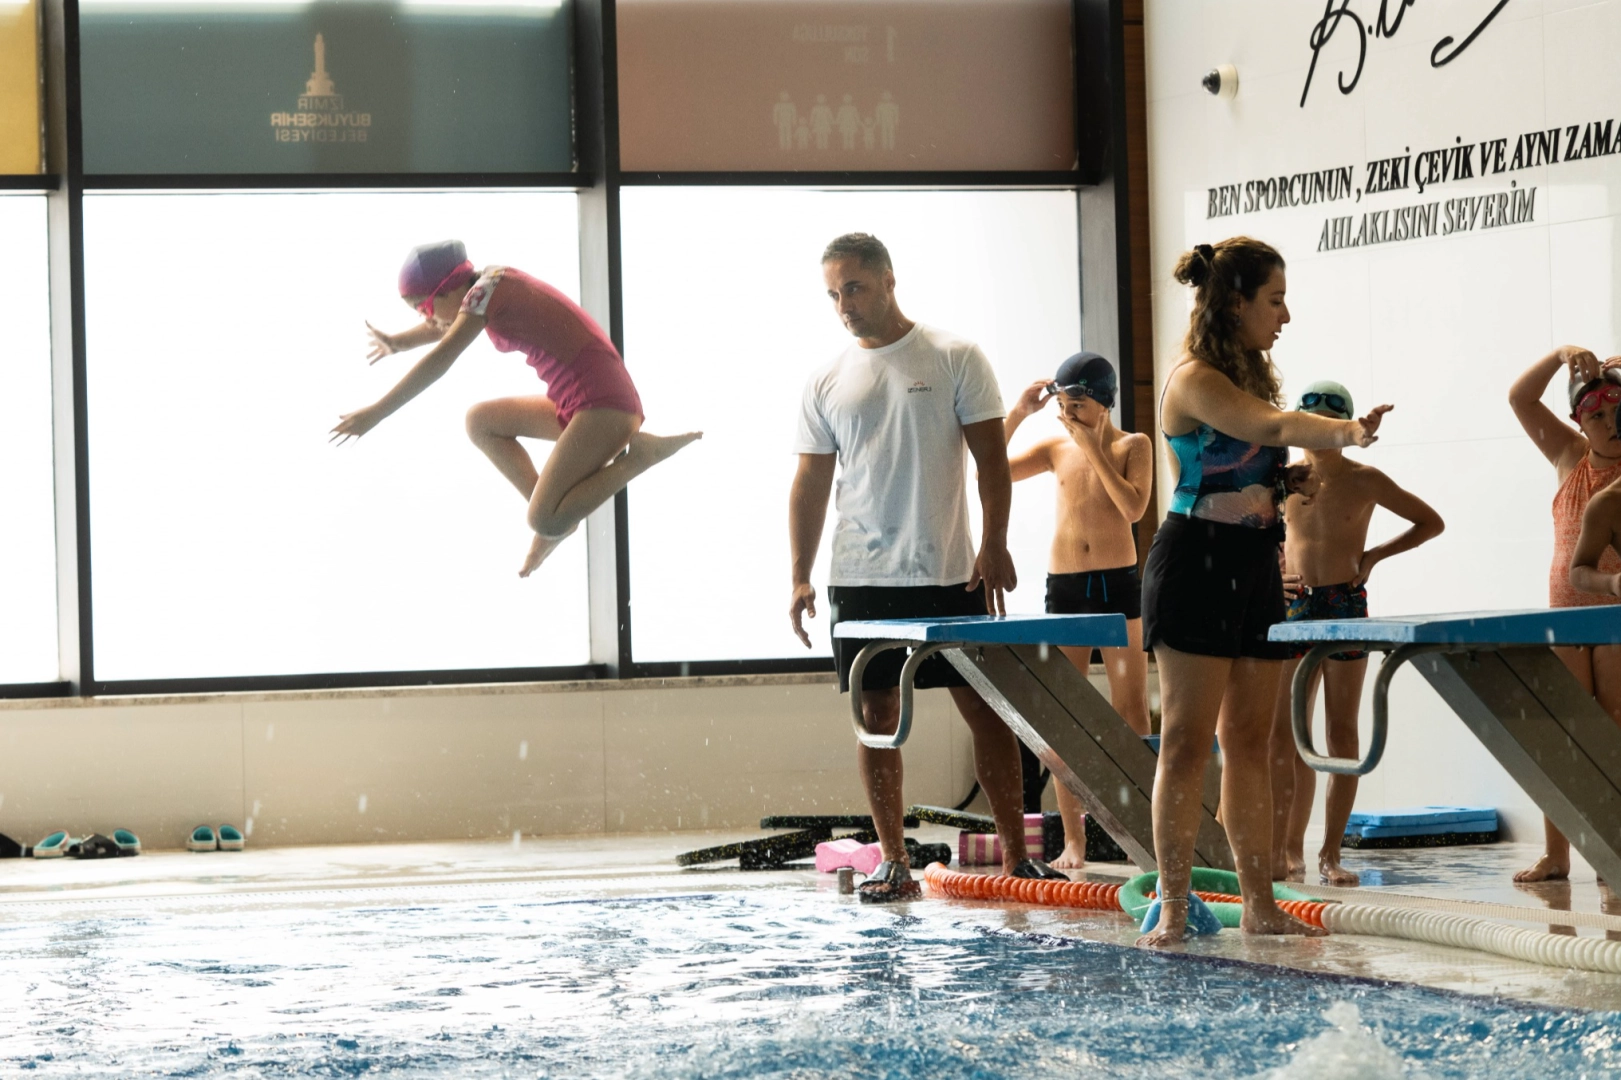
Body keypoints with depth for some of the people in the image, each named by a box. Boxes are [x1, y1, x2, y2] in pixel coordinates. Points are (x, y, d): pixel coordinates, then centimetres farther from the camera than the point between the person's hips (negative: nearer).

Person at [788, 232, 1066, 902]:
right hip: (860, 580, 2)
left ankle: (1016, 855, 4)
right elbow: (811, 484, 9)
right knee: (877, 716, 3)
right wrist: (800, 577, 1)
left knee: (986, 709, -1)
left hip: (949, 573, -2)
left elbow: (990, 456, -2)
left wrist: (993, 544, -12)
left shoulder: (954, 359, 1)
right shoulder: (825, 385, 8)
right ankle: (893, 864, 8)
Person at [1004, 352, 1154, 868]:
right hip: (1064, 587, 3)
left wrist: (1095, 449, -13)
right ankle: (1073, 840, 4)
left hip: (1120, 585, -2)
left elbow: (1134, 507, -14)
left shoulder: (1133, 446, 1)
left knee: (1132, 710, -4)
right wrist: (1017, 414, -3)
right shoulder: (1057, 449, 8)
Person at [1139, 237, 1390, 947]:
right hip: (1196, 564, -9)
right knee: (1187, 742, -6)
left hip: (1254, 566, 9)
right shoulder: (1195, 380, -15)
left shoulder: (1248, 376, 15)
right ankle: (1173, 909, -4)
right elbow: (1274, 426, -32)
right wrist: (1348, 431, -48)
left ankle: (1259, 906, 11)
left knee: (1250, 740, 8)